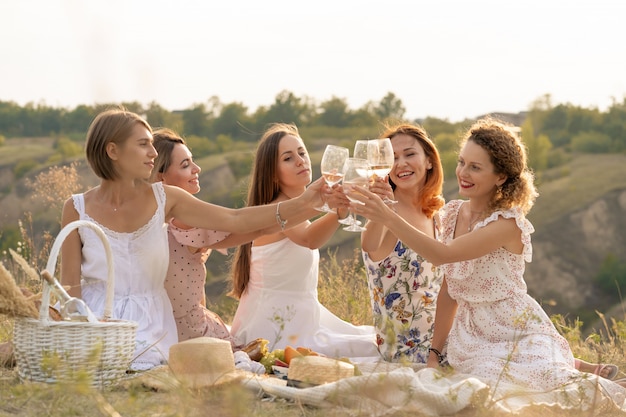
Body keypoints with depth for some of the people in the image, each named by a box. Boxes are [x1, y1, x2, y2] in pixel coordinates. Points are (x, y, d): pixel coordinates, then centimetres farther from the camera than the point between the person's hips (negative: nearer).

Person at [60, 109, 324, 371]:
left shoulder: (163, 198, -1)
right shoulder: (77, 208, -5)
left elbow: (235, 220, -6)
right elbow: (70, 286, -3)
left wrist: (301, 204, -16)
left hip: (150, 327, 2)